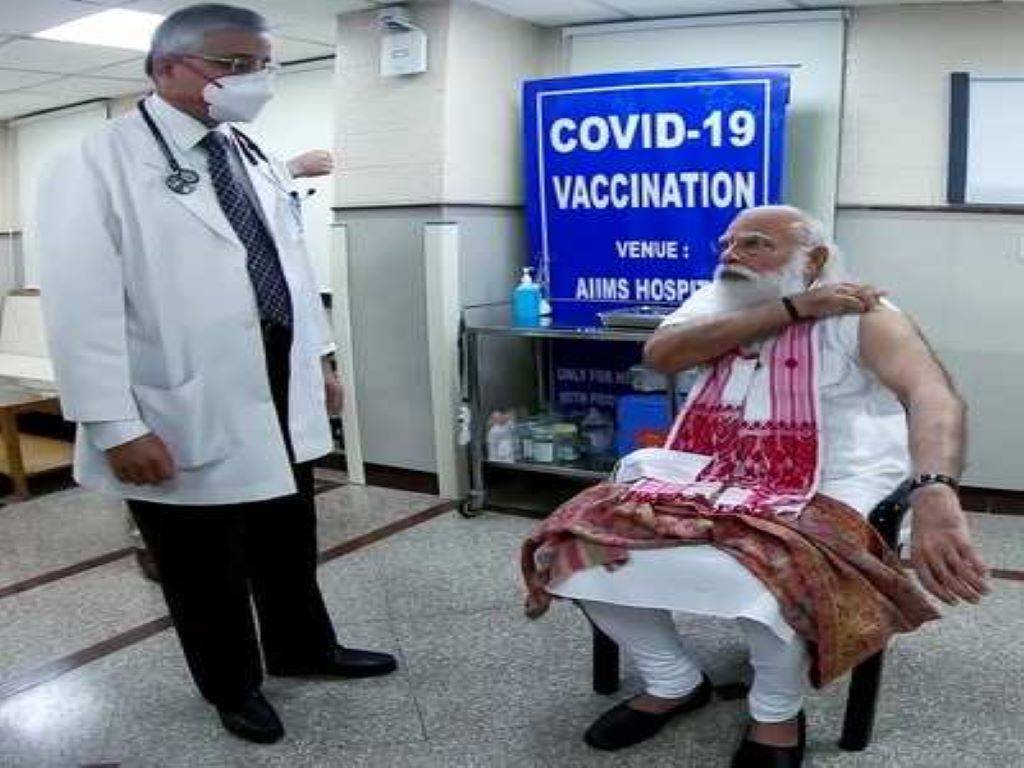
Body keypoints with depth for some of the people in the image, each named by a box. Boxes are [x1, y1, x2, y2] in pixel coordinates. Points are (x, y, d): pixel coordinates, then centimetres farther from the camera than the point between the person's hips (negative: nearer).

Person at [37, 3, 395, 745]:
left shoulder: (255, 157, 8)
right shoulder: (100, 163, -14)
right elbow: (83, 304, -17)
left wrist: (318, 357, 16)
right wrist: (115, 426, -20)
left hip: (281, 395, 7)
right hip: (187, 414, -6)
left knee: (289, 540, 21)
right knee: (206, 566, 13)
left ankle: (302, 647, 45)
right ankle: (234, 686, 36)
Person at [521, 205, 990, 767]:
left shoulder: (862, 316, -3)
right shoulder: (715, 300, 12)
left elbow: (933, 395, -21)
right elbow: (660, 353, -9)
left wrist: (934, 493, -44)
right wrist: (794, 307, -10)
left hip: (816, 496, -4)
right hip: (695, 480, 5)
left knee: (767, 575, -36)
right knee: (581, 548, -15)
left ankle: (777, 714, -1)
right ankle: (673, 683, 11)